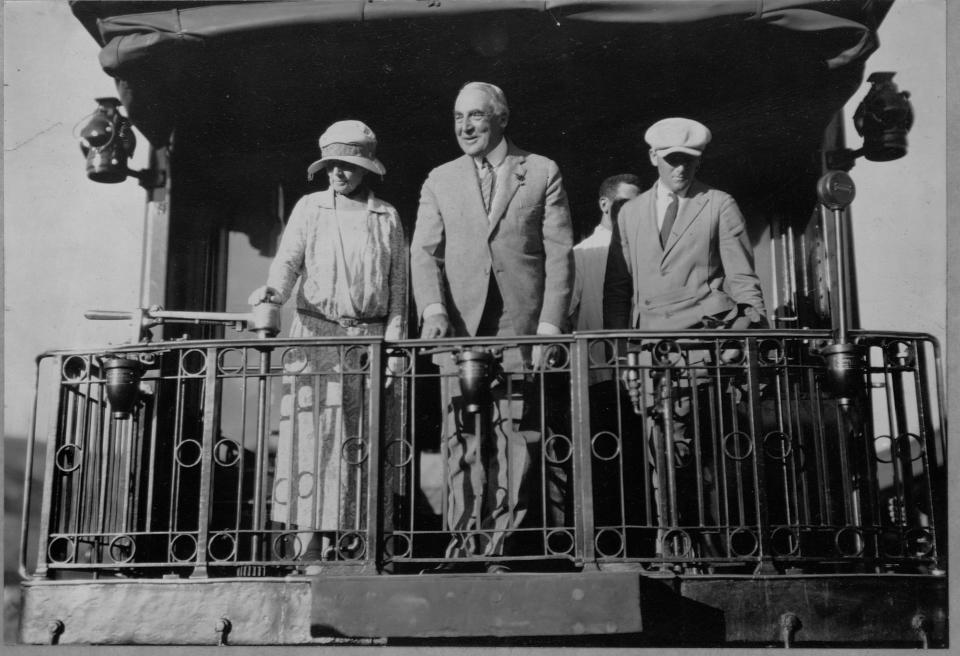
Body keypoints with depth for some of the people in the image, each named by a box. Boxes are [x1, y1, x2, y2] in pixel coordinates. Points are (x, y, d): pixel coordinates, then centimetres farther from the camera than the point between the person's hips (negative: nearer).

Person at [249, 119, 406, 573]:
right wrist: (274, 290, -25)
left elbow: (398, 286, 9)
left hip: (369, 338, 1)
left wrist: (393, 342, -1)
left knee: (359, 442, 2)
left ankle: (349, 542, 7)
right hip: (316, 334, -1)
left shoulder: (386, 217, 11)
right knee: (310, 437, -7)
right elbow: (288, 259, -3)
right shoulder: (309, 209, 9)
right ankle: (309, 546, -5)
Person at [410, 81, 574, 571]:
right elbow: (425, 252, 7)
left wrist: (550, 324, -5)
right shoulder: (439, 181, 15)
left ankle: (502, 547, 1)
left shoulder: (542, 174, 9)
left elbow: (559, 254, 4)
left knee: (515, 440, -3)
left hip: (520, 328, -2)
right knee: (462, 441, -1)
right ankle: (465, 544, 2)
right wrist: (433, 308, -11)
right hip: (459, 328, 2)